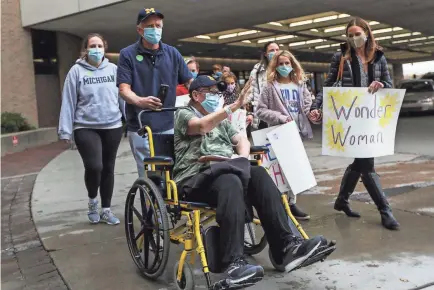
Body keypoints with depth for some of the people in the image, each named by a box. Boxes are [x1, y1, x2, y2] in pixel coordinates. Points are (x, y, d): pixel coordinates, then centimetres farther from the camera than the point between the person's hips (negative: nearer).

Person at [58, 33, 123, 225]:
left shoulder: (113, 69, 5)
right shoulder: (77, 71, -1)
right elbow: (68, 102, -2)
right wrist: (65, 131, -6)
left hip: (112, 126, 3)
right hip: (86, 128, -3)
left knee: (108, 168, 9)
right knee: (94, 166, -16)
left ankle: (106, 210, 24)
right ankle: (92, 200, 15)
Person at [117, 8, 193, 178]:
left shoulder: (172, 53, 8)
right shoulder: (128, 54, -1)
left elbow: (190, 82, 11)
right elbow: (123, 89, -9)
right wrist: (140, 101, -30)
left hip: (168, 126, 3)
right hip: (140, 127, -3)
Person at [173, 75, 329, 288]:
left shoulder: (220, 120, 31)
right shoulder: (183, 114, 10)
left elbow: (241, 140, 20)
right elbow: (202, 126, -13)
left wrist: (243, 158, -2)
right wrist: (232, 107, -21)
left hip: (225, 171, 6)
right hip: (196, 177, -6)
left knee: (259, 174, -25)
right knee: (230, 182, -38)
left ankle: (287, 246, -33)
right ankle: (235, 263, -47)